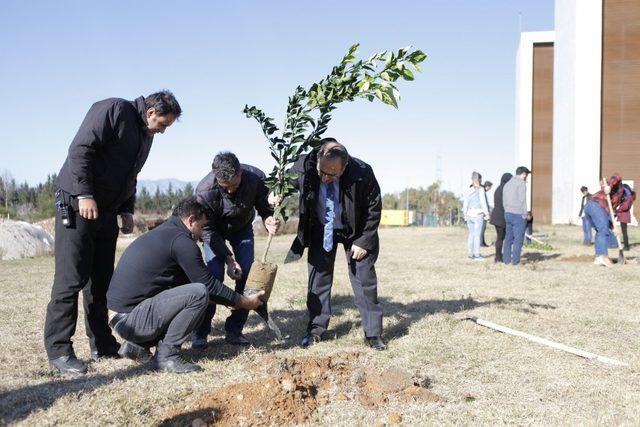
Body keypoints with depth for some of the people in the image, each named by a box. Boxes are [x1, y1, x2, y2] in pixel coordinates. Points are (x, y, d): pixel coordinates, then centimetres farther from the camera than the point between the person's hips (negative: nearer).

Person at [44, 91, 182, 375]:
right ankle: (59, 349, -1)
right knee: (71, 279, -7)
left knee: (101, 279, 10)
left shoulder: (146, 136, 18)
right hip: (77, 204, -9)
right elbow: (80, 149, -18)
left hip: (106, 211, 9)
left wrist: (127, 211, 14)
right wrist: (85, 194, -23)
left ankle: (102, 344, 17)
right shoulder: (113, 110, -10)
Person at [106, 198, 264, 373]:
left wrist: (231, 299, 27)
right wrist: (244, 302, 6)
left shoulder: (157, 234, 19)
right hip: (130, 319, -10)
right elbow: (208, 285, -8)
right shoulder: (181, 240, -11)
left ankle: (136, 344, 14)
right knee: (198, 293, -17)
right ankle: (166, 354, -9)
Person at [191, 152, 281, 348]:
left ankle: (234, 330, 0)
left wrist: (269, 220, -37)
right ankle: (200, 332, -3)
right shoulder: (204, 191, -35)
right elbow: (208, 230, -23)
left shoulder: (256, 177, -31)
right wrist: (228, 258, -26)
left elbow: (265, 207, -13)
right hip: (215, 231, -2)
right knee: (214, 275, -16)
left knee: (246, 274, -10)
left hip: (242, 228, 3)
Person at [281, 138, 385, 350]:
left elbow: (374, 209, -15)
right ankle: (316, 329, 13)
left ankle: (373, 333, 9)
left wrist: (363, 242, -15)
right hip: (321, 231, 2)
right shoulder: (304, 166, -28)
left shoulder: (362, 173, -32)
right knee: (318, 275, 1)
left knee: (364, 279, -1)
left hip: (356, 231, -2)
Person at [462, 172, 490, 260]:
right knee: (477, 235, -4)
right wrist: (486, 213, -3)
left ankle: (470, 253, 12)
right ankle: (476, 254, -4)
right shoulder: (480, 189, -7)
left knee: (471, 234, 11)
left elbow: (465, 204, 11)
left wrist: (465, 215, 19)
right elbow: (483, 202, -10)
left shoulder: (469, 190, 9)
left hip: (469, 214, 6)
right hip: (478, 215, -6)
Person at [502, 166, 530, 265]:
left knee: (508, 238, 11)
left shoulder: (507, 184, 15)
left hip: (508, 214, 8)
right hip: (518, 215, -8)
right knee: (518, 239, -3)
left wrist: (508, 213, 16)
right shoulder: (521, 183, -10)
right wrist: (524, 216, -11)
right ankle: (515, 261, -2)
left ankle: (506, 259, 12)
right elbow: (522, 201, -15)